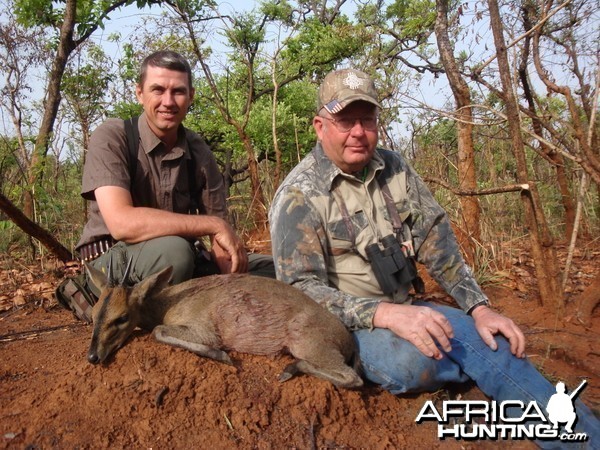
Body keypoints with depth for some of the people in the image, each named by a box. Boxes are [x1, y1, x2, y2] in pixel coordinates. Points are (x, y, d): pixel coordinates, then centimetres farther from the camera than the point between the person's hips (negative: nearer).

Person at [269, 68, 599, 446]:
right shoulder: (299, 195, -14)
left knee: (493, 340, -15)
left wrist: (480, 307, -8)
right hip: (344, 322, -5)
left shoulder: (395, 169, 3)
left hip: (402, 310, 6)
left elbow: (436, 240, 3)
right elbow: (300, 288, -19)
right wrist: (385, 314, -33)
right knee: (412, 359, -33)